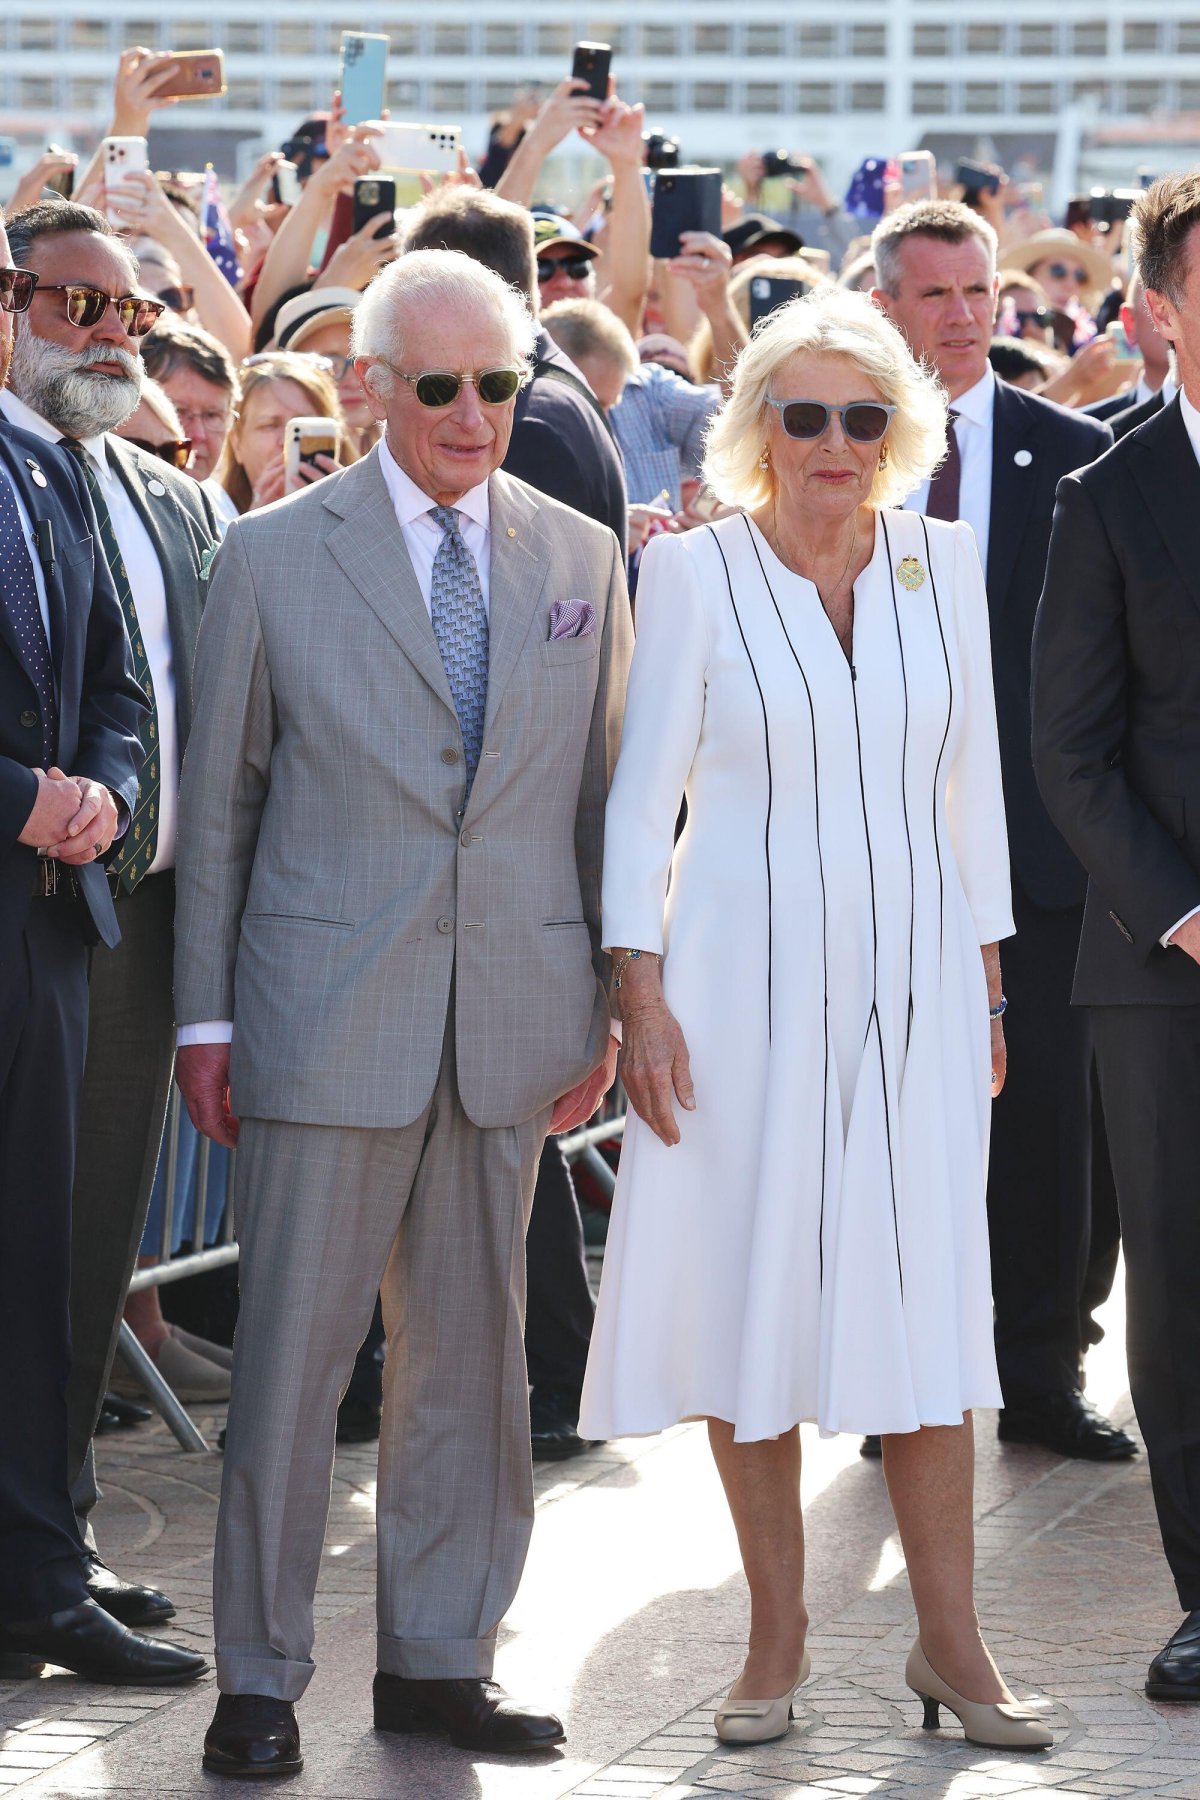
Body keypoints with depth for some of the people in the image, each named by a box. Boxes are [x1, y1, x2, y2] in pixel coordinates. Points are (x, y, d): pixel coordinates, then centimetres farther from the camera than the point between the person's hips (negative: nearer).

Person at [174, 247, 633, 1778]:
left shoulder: (582, 560, 9)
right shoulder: (274, 556, 1)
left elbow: (607, 794, 11)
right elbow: (219, 798, 3)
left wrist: (607, 1006, 6)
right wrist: (205, 1013, 0)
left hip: (513, 1014, 3)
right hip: (326, 1008, -3)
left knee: (471, 1349, 9)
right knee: (292, 1347, -1)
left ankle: (438, 1660, 19)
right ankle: (261, 1677, 8)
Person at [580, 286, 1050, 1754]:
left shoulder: (939, 564, 6)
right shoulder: (694, 572, -2)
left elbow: (971, 783, 11)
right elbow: (642, 793, -1)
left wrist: (988, 988, 9)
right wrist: (640, 994, -7)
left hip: (911, 976, 2)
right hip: (746, 970, -2)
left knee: (928, 1295, 0)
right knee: (752, 1288, 2)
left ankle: (948, 1641, 9)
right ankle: (777, 1634, 14)